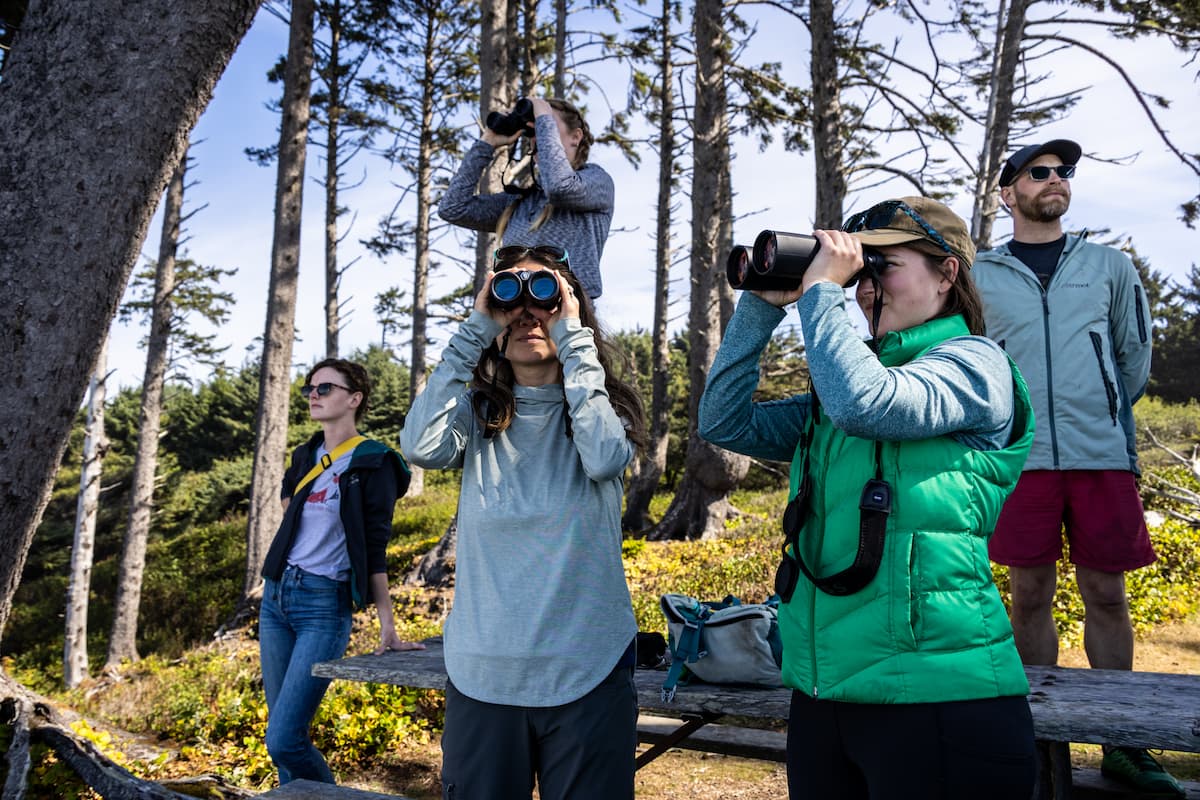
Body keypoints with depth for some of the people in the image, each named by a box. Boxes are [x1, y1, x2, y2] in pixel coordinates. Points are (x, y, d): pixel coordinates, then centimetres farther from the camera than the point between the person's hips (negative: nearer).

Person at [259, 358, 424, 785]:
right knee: (282, 733, 11)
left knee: (283, 740, -10)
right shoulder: (304, 456, 10)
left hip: (324, 605, -7)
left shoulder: (372, 463, -8)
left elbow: (375, 549, -9)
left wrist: (387, 625, -12)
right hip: (275, 596, 7)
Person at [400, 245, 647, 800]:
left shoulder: (602, 405, 2)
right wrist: (474, 331, -10)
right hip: (481, 675, 1)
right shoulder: (477, 412, 5)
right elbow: (421, 446, -15)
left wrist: (573, 340, -14)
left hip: (586, 675, -1)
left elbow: (605, 459, -20)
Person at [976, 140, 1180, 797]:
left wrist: (1104, 416, 15)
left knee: (1106, 595, 5)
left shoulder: (1109, 266, 11)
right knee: (1030, 596, 5)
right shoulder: (979, 275, 6)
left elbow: (1136, 355, 16)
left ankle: (1122, 742, 18)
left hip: (1103, 455, 1)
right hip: (1021, 458, -1)